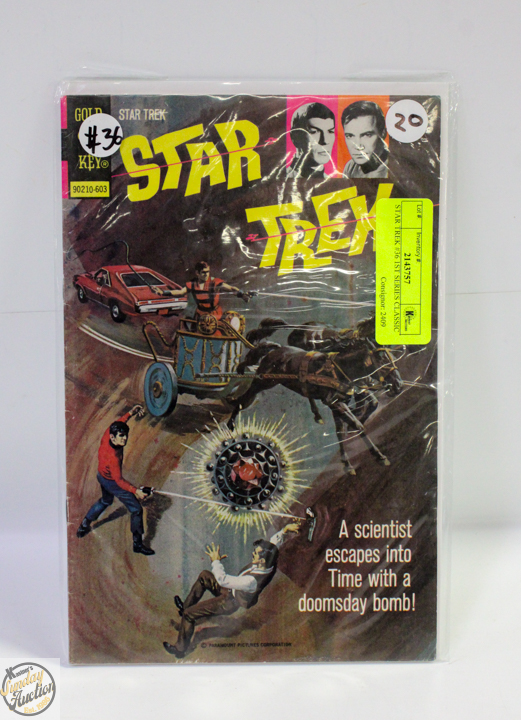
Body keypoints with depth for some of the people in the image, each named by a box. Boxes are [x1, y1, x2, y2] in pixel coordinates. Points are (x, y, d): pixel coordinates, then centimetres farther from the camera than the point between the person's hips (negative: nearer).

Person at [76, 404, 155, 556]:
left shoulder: (107, 435, -20)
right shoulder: (114, 457, -40)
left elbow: (118, 423, 1)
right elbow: (118, 480, -32)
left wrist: (130, 413, -6)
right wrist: (135, 491, -38)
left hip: (102, 476, 9)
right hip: (112, 483, -9)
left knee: (105, 501, 37)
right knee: (136, 509, 1)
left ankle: (83, 526, 51)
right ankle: (138, 544, 12)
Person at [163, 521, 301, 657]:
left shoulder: (252, 580, -43)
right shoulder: (269, 563, -21)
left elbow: (223, 579, -39)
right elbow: (274, 542, -2)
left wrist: (216, 561, -26)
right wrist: (285, 529, -15)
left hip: (230, 603, -9)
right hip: (233, 590, 9)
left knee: (188, 614, -3)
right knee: (204, 576, 18)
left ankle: (180, 649, 19)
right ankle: (186, 605, 34)